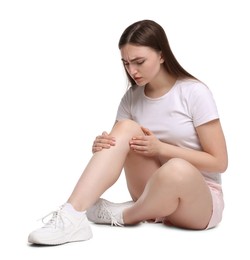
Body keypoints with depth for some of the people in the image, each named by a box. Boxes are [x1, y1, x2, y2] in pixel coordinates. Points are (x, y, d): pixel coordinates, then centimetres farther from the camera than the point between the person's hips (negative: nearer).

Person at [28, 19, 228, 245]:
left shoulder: (194, 93, -12)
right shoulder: (131, 98, 2)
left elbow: (219, 162, -12)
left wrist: (161, 148, -18)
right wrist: (102, 146, -22)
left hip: (201, 203, -3)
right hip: (153, 194, 4)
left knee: (177, 169, -40)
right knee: (127, 128, -22)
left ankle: (121, 216, -12)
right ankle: (72, 216, -34)